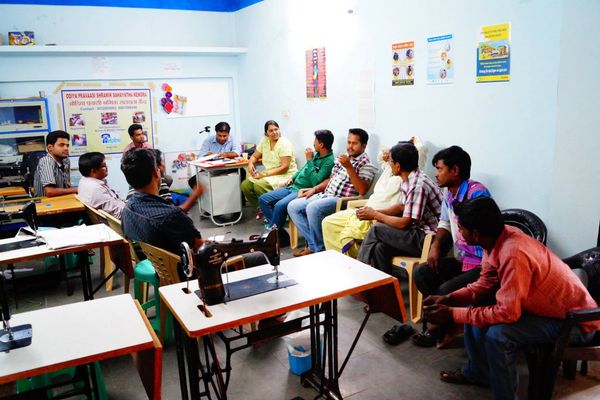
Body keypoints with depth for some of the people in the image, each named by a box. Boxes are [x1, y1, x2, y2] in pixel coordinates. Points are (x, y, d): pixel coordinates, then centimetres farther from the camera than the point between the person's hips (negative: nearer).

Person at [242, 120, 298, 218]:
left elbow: (284, 167, -19)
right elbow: (254, 156, 18)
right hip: (268, 175, 7)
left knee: (259, 185, -31)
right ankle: (260, 208, 7)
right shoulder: (264, 141, 6)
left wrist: (265, 174, -22)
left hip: (285, 176, -7)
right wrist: (250, 163, -6)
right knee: (245, 185, -10)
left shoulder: (284, 144, -13)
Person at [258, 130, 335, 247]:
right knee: (263, 199, 0)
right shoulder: (317, 154, 12)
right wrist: (292, 178, 12)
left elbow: (316, 182, -24)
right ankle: (279, 231, -4)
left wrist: (309, 160, -18)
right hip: (293, 187, 10)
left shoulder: (329, 161, -14)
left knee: (279, 206, -32)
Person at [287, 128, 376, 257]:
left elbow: (362, 190, -20)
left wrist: (349, 167, -23)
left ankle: (319, 249, -14)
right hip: (325, 195, 8)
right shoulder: (342, 159, 18)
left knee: (312, 208, -33)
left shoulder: (366, 165, -5)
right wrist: (314, 189, 11)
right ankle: (313, 244, -5)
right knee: (293, 206, -5)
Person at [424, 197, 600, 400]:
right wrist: (448, 299, -9)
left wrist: (453, 314, -25)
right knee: (475, 306, 7)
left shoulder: (513, 255, -35)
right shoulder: (499, 236, -9)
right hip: (543, 302, 9)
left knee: (498, 334, -28)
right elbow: (485, 284, 2)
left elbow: (507, 313, -32)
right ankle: (478, 372, 26)